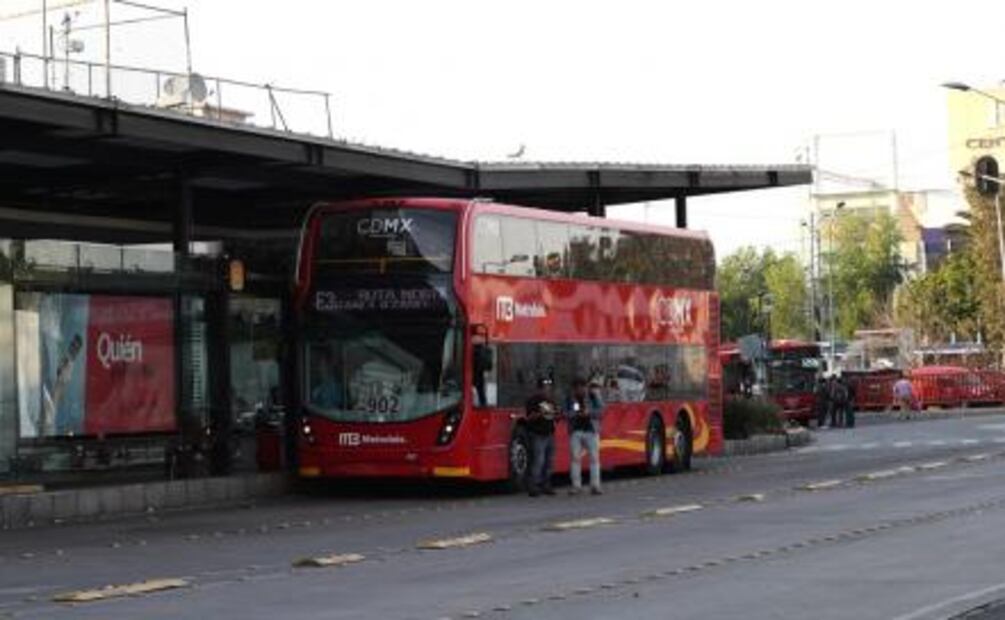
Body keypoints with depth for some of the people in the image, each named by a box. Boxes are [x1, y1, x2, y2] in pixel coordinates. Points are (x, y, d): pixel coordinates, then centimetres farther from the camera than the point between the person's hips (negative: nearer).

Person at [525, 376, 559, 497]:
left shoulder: (551, 401, 16)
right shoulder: (533, 400, -4)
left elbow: (556, 417, 23)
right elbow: (529, 417, -8)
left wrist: (556, 414, 1)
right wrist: (540, 413, -23)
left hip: (549, 434, 7)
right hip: (538, 435, -7)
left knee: (549, 461, 6)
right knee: (538, 461, -12)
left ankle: (545, 485, 13)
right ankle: (533, 487, -9)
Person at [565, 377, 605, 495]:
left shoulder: (593, 396, 3)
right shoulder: (569, 399, 10)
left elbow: (600, 411, -2)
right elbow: (565, 414, 6)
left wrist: (589, 413, -17)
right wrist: (574, 414, -14)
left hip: (591, 431, -2)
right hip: (575, 431, 2)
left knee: (594, 458, -6)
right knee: (575, 458, -2)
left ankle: (595, 486, -4)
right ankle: (576, 485, 3)